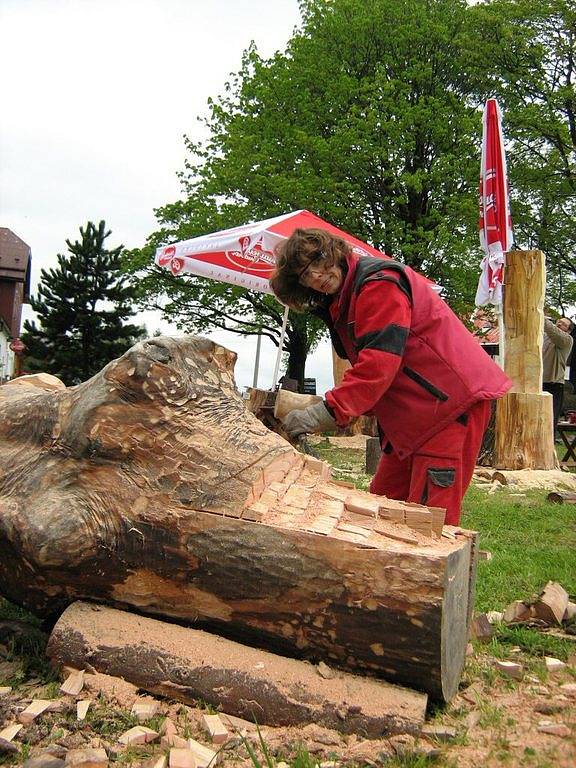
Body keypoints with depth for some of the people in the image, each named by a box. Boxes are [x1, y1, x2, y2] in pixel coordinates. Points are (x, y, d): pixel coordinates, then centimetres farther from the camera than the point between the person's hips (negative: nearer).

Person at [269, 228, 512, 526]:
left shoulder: (378, 282, -15)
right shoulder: (341, 304, 16)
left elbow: (378, 363, -25)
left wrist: (323, 413, -26)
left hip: (451, 401, -10)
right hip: (411, 414, 10)